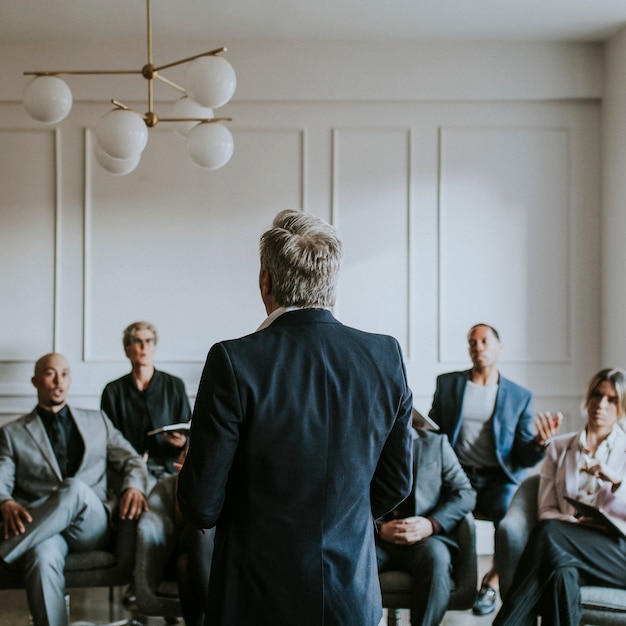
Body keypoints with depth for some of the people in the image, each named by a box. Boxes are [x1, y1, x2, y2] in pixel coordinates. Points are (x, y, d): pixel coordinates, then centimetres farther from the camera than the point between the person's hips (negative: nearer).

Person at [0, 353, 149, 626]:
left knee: (75, 488, -35)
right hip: (41, 527, -1)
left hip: (92, 526, 1)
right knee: (42, 559, -39)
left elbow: (131, 460, 19)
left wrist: (134, 487, -6)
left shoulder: (97, 421, 24)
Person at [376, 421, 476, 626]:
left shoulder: (436, 443, 13)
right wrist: (380, 529, -16)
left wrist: (432, 524, -11)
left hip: (424, 537, 0)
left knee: (436, 556, -35)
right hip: (377, 537, 0)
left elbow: (465, 493, 6)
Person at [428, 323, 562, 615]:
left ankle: (493, 580, -5)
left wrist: (539, 443, -14)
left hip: (499, 480, 0)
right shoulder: (447, 384, 13)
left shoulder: (520, 397, 11)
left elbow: (523, 457, 7)